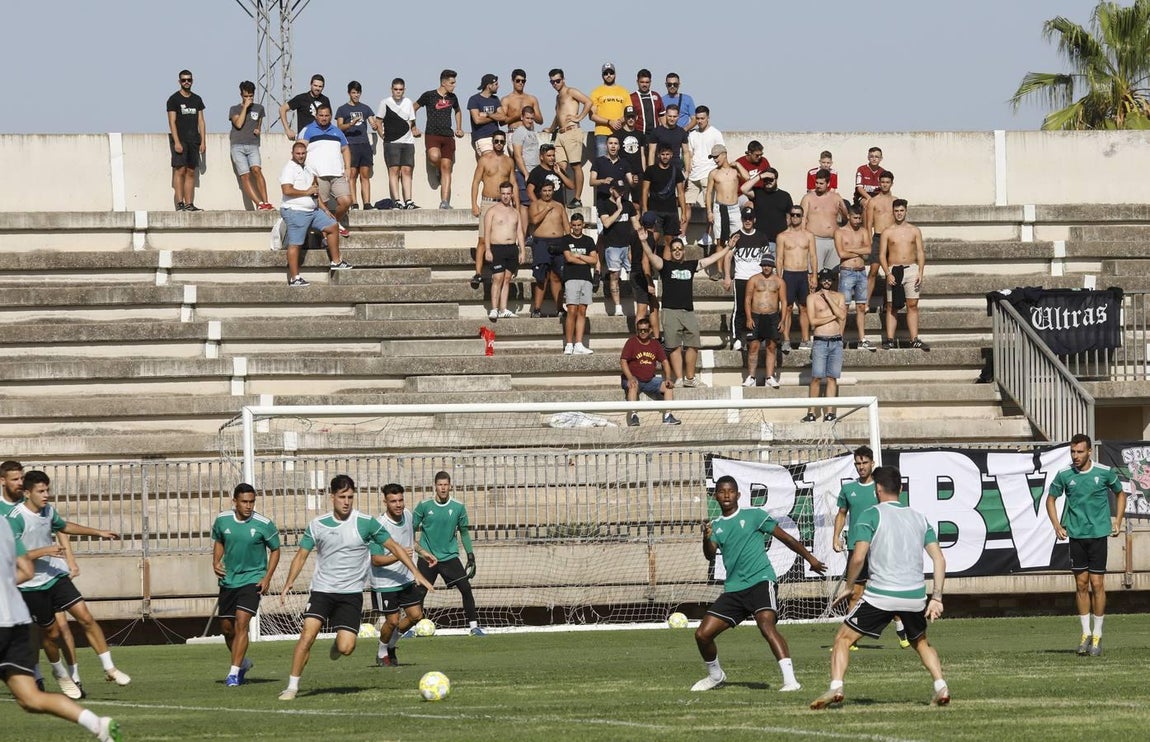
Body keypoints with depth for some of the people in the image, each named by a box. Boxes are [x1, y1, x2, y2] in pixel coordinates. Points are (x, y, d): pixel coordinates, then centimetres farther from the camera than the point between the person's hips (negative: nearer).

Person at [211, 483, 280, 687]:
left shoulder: (264, 524, -12)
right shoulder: (222, 520, -3)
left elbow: (275, 550, 1)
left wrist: (267, 578, -8)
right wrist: (216, 562, -2)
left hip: (252, 580, -4)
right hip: (228, 579, 4)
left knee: (241, 623, -18)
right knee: (226, 628, 10)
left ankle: (234, 672, -15)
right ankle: (243, 663, 36)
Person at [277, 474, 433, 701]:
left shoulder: (365, 523, -3)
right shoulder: (318, 525, 2)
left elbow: (394, 547, 4)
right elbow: (301, 555, 8)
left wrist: (416, 573, -2)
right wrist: (288, 584, -6)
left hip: (351, 593, -1)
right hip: (322, 590, 1)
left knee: (346, 648, -14)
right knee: (307, 635, -18)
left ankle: (338, 643, 25)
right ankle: (292, 686, -8)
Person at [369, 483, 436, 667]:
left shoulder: (407, 515, -2)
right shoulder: (379, 526, -26)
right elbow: (375, 560, -26)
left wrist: (422, 552, 13)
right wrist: (398, 556, -38)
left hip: (406, 579, 7)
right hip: (385, 582, -7)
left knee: (416, 615, 7)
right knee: (393, 620, -2)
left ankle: (391, 644, 30)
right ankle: (382, 652, 25)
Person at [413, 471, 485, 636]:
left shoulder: (458, 507, -2)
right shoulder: (424, 506, -5)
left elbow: (464, 532, 9)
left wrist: (470, 555, 5)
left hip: (450, 557, 1)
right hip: (427, 557, -1)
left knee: (466, 588, -9)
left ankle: (474, 626, 0)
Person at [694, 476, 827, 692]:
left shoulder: (754, 515, 3)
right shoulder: (715, 526, 12)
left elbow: (785, 537, 8)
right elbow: (710, 555, -5)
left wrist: (810, 558, 10)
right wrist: (706, 539, -27)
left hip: (761, 581, -5)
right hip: (733, 589, 5)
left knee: (766, 625, -31)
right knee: (702, 634, 0)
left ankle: (790, 680, -38)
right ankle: (715, 676, 27)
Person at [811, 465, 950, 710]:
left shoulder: (870, 515, -1)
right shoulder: (919, 518, 14)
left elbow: (858, 557, -11)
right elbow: (939, 559, 8)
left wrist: (848, 586, 5)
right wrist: (936, 598, 9)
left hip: (880, 595, -4)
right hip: (915, 596, 4)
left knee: (843, 639, 6)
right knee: (921, 642, 28)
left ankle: (835, 687, -12)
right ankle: (941, 687, 10)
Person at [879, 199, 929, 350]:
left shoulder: (914, 231, 9)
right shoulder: (887, 232, 5)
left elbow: (920, 253, 8)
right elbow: (882, 255, 2)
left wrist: (920, 273, -4)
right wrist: (888, 274, -11)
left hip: (911, 269, 1)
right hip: (894, 270, -1)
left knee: (912, 305, -3)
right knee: (892, 307, -2)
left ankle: (914, 340, -4)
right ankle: (889, 339, -2)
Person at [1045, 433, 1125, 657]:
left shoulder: (1105, 472, -4)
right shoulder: (1064, 475, 0)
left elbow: (1120, 494, 13)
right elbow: (1051, 499, 13)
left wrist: (1117, 521, 4)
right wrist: (1057, 525, 2)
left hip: (1098, 533, -2)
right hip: (1075, 535, 2)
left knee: (1097, 584, -2)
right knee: (1081, 584, 4)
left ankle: (1097, 636, 5)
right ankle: (1085, 634, 14)